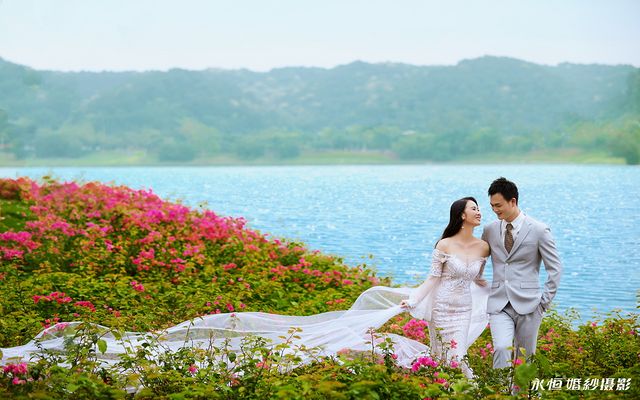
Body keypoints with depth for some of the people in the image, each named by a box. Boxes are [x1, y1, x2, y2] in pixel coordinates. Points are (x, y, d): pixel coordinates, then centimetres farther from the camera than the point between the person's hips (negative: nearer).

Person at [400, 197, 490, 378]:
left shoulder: (483, 247, 1)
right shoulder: (444, 245, -10)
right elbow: (433, 278, -8)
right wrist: (413, 300, -15)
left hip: (465, 309, 2)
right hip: (442, 307, -2)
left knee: (457, 355, -1)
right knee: (442, 355, 3)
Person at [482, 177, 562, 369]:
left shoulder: (539, 230, -3)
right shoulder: (490, 230, 8)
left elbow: (555, 268, 1)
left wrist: (545, 300, -3)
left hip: (527, 303, -2)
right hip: (499, 304, 2)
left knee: (525, 356, 5)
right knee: (501, 348, -19)